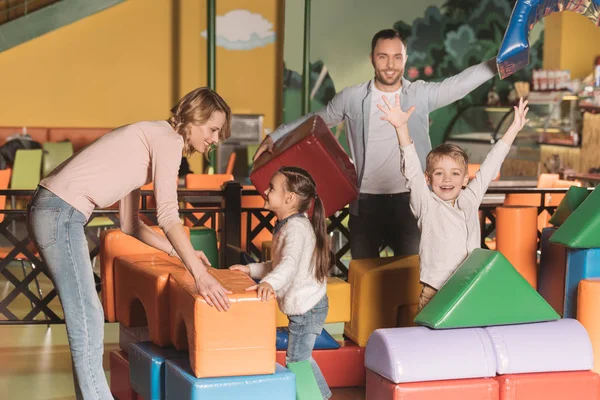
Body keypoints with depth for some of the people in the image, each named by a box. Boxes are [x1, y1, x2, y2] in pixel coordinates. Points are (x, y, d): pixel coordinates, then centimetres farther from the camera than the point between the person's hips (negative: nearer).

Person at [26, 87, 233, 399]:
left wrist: (177, 252, 19)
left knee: (86, 319, 15)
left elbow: (130, 224, 22)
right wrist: (200, 274, -22)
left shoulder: (148, 139, 21)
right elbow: (167, 215, -20)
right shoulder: (167, 139, -8)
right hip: (60, 213, -10)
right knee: (87, 323, -7)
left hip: (52, 212, 10)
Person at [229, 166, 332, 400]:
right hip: (304, 305, 11)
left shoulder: (296, 228, -24)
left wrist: (270, 282, -58)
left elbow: (290, 263, -42)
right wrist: (252, 269, 9)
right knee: (300, 358, 22)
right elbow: (280, 264, 18)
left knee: (296, 360, -2)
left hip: (306, 308, -11)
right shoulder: (288, 225, 9)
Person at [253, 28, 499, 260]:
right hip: (366, 203, 1)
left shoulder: (421, 94, 0)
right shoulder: (352, 98, 2)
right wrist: (273, 137, 12)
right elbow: (315, 120, 15)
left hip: (409, 202, -1)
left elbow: (463, 81, -7)